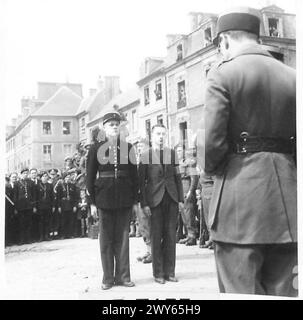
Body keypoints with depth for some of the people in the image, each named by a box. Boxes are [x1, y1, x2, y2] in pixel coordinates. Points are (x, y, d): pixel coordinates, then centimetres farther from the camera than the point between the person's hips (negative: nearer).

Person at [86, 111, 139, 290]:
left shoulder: (128, 148, 7)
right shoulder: (96, 149, 2)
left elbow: (134, 174, 8)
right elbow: (90, 176, 2)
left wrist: (136, 200, 4)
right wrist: (92, 201, -3)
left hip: (125, 199, 1)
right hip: (104, 199, -1)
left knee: (123, 237, 5)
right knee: (106, 238, 4)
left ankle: (123, 276, 13)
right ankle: (108, 278, 12)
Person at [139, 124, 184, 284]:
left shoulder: (172, 153, 10)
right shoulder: (145, 155, 1)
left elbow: (177, 177, 11)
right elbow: (141, 181, -1)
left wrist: (181, 199, 5)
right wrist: (144, 204, -8)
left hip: (171, 198, 3)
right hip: (155, 199, -3)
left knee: (171, 235, 5)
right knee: (156, 236, 2)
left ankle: (169, 271, 14)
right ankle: (158, 273, 11)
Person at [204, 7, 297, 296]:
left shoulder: (222, 74, -5)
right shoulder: (292, 77, 10)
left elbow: (212, 141, -13)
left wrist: (212, 169, 7)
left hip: (240, 203, -5)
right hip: (287, 202, 6)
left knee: (241, 291, 3)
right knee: (281, 290, 14)